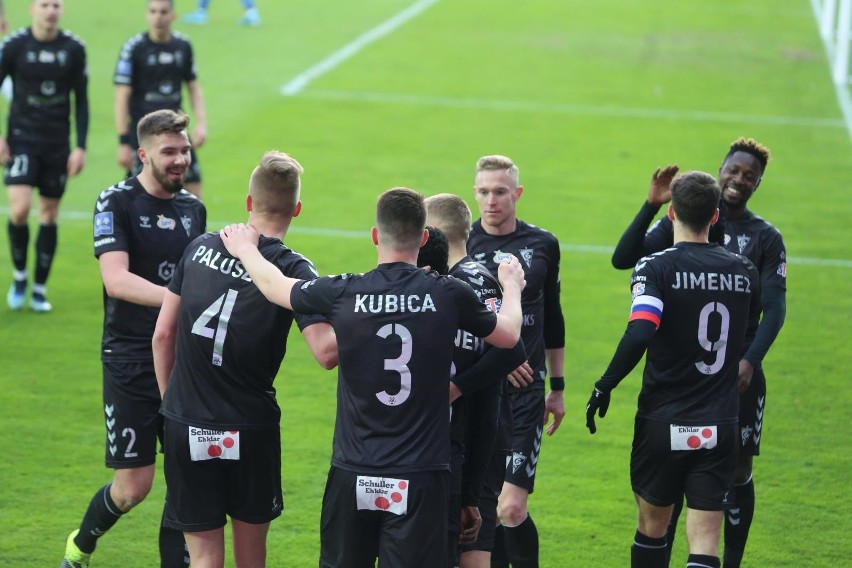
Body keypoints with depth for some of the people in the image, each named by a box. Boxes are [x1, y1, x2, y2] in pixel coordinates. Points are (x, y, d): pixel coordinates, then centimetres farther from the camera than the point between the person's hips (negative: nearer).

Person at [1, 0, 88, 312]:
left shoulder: (74, 48, -2)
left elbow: (81, 100, 4)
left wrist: (81, 147, -1)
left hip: (58, 143, 2)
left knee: (49, 215, 6)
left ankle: (39, 289, 17)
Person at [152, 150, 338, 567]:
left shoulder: (200, 248, 2)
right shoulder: (293, 270, -10)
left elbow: (163, 335, 7)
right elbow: (326, 353, -23)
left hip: (186, 424, 2)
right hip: (250, 427, -2)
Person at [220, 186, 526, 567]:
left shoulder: (342, 294, -5)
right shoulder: (449, 295, -6)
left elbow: (274, 285, 15)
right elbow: (508, 334, 13)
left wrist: (245, 248, 37)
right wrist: (512, 288, 35)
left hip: (353, 474, 1)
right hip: (419, 479, -1)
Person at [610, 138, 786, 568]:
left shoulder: (766, 238, 2)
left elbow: (774, 307, -4)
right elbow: (623, 259, -5)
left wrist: (751, 360, -19)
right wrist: (652, 206, -15)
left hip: (736, 372, 0)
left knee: (738, 469, 4)